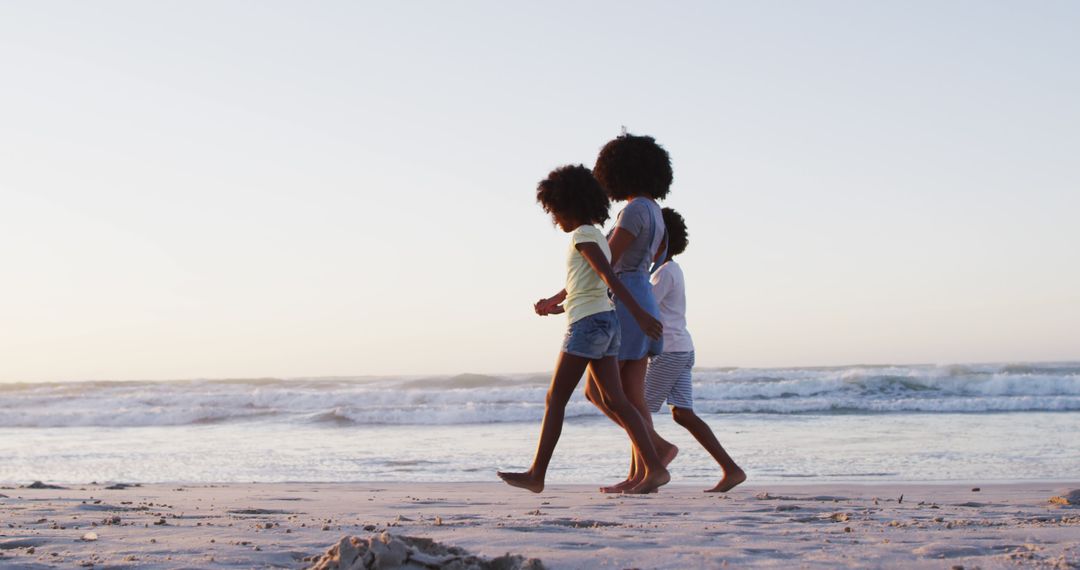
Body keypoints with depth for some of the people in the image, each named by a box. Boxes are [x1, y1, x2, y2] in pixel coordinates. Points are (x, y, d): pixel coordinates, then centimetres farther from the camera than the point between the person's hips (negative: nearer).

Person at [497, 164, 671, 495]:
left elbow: (609, 277, -20)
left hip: (588, 324, -9)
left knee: (555, 400, -2)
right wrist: (556, 306, 36)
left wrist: (638, 313, -29)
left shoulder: (582, 235, -9)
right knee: (615, 401, 3)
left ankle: (536, 475, 2)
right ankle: (654, 469, -6)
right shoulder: (597, 237, 19)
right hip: (604, 322, 9)